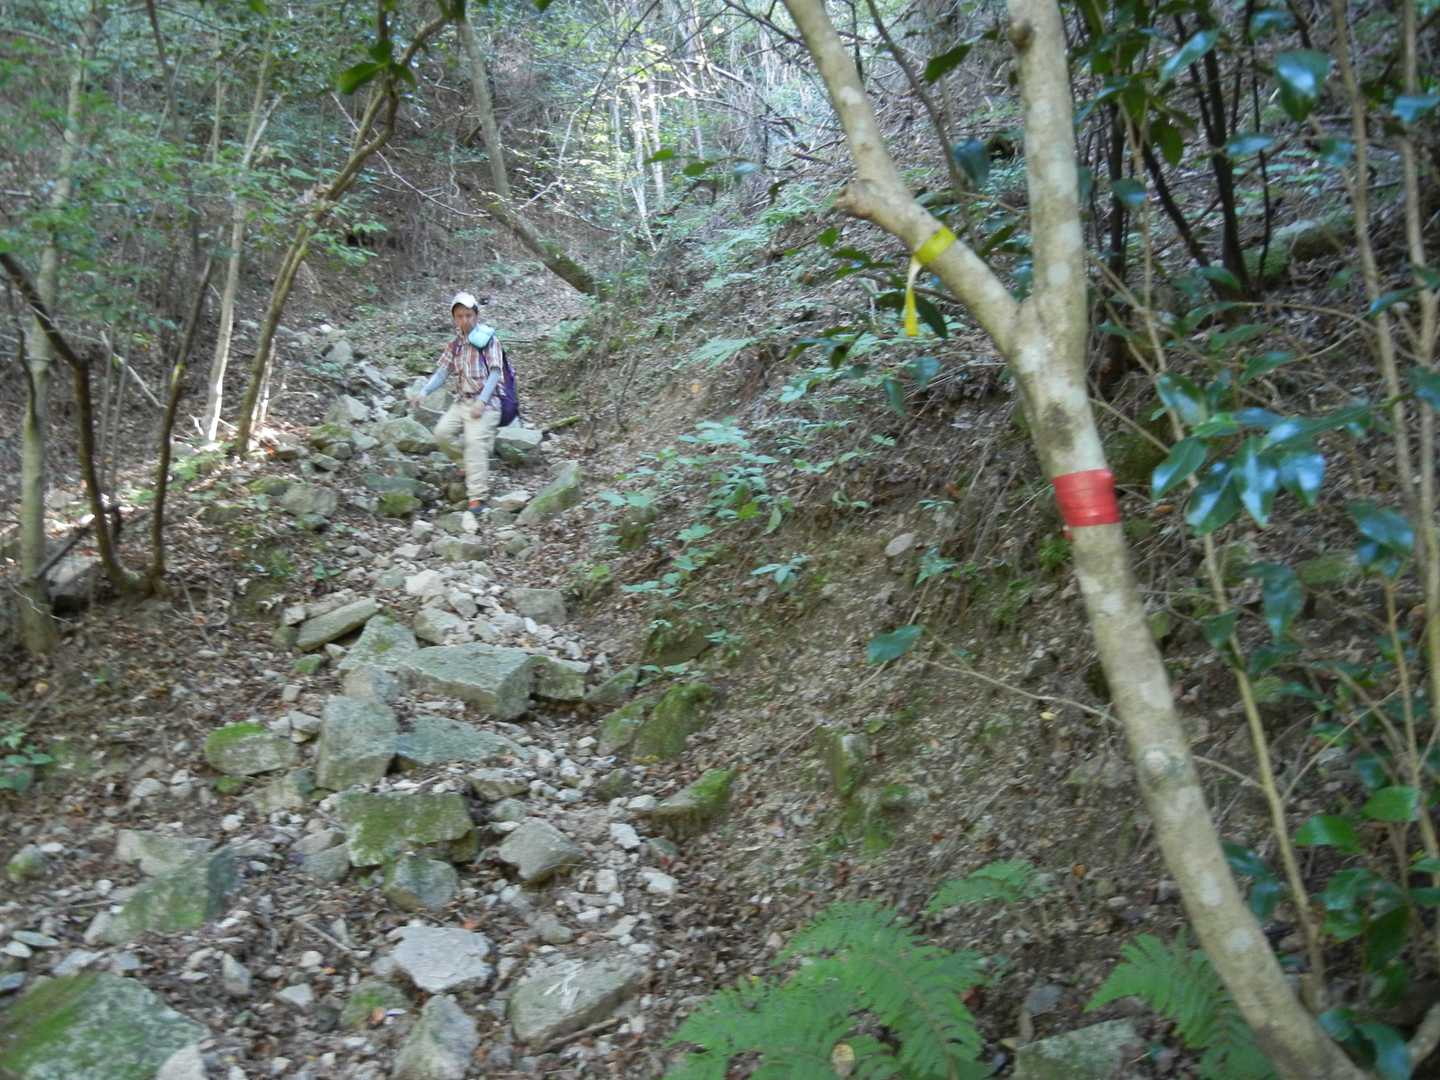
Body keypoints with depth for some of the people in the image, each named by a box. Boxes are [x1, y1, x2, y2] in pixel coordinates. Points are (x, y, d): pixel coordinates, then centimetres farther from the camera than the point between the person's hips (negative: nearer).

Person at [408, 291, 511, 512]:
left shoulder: (489, 339, -5)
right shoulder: (454, 345, 13)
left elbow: (495, 372, -12)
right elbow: (442, 372, 8)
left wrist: (481, 400, -24)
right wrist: (423, 392, -9)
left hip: (485, 402, -6)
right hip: (462, 401, 6)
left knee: (475, 442, -18)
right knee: (442, 432, -9)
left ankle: (477, 497, -18)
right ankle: (472, 464, 14)